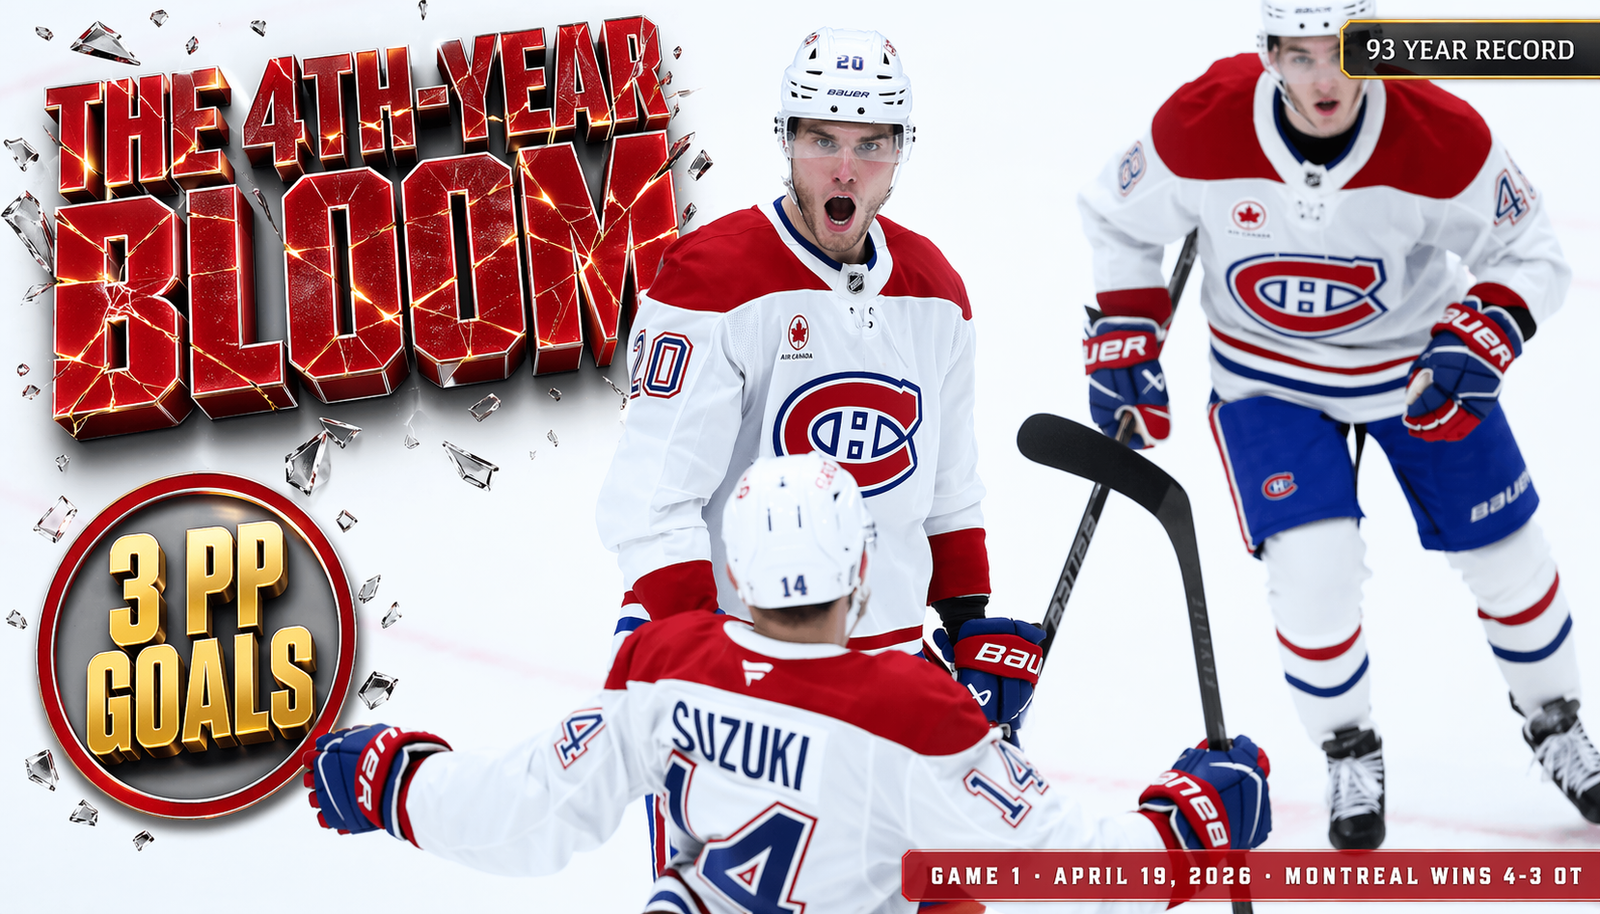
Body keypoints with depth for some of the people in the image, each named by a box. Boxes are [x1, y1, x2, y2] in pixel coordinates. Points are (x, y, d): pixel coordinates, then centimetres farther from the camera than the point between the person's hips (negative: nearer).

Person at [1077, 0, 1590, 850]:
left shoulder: (1446, 140, -26)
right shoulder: (1198, 127, -26)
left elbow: (1530, 255, -12)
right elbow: (1117, 218, -6)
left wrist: (1481, 339, -29)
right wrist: (1123, 340, -10)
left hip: (1417, 357, 1)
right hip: (1267, 375, -1)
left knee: (1505, 554, 7)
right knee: (1312, 573, -15)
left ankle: (1554, 724, 38)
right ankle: (1349, 753, 16)